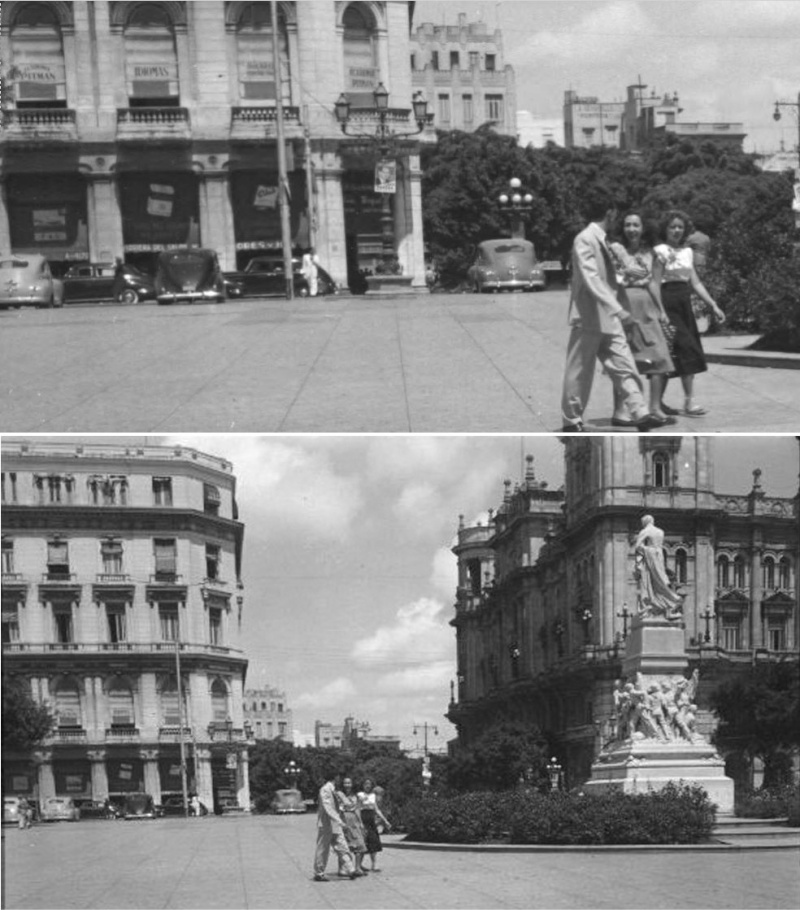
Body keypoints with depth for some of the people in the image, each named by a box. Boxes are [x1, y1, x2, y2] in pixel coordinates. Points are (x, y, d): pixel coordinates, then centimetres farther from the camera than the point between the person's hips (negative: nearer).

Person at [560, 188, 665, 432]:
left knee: (624, 366, 1)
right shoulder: (585, 239, -14)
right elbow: (591, 279, -23)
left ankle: (640, 413, -2)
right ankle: (572, 420, 10)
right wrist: (617, 309, -29)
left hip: (607, 319, 9)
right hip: (589, 319, -9)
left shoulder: (601, 240, 14)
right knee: (580, 371, 2)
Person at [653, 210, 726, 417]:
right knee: (687, 348, -14)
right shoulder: (661, 251, -6)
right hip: (668, 304, -7)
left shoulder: (687, 251, 15)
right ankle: (688, 401, -13)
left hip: (684, 304, 7)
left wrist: (713, 306, 12)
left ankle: (658, 401, 11)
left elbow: (695, 283, 17)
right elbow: (655, 284, -11)